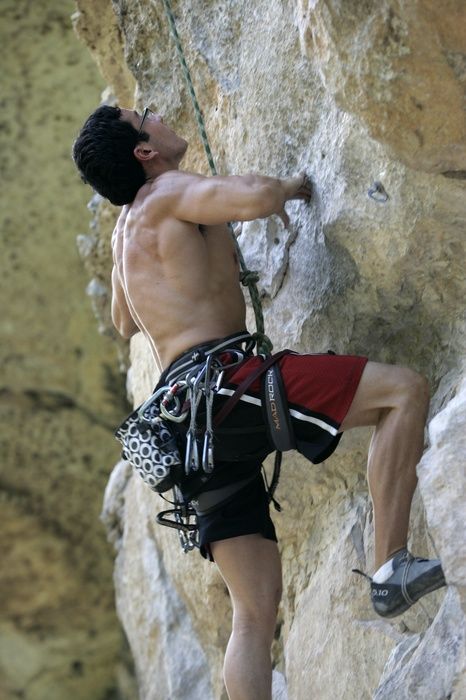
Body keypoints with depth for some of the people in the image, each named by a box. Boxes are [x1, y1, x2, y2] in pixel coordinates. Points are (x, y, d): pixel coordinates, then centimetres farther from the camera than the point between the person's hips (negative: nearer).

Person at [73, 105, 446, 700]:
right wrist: (291, 187, 2)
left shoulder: (126, 227, 26)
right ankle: (391, 567, -23)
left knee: (255, 607, 6)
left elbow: (124, 324, 43)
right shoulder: (170, 193, 0)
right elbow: (257, 197, -21)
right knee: (403, 389, -16)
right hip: (220, 375, -9)